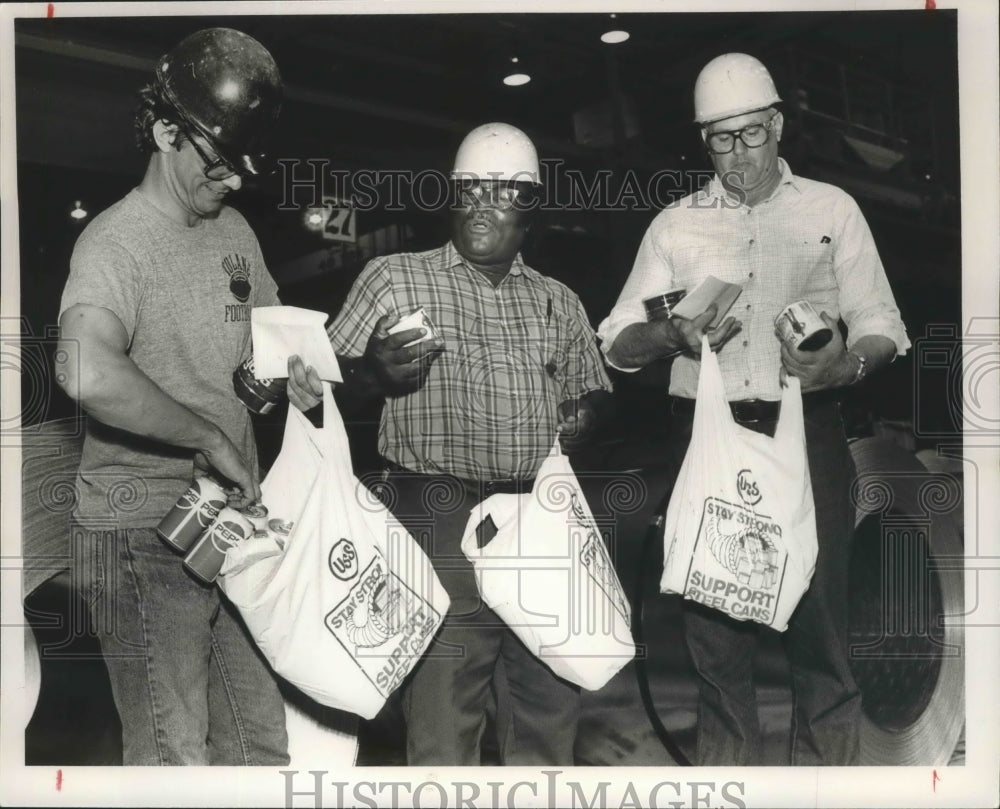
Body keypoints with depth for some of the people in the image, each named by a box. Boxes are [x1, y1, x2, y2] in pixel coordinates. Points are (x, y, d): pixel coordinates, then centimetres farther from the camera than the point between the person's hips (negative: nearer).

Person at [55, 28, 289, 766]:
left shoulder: (236, 233, 10)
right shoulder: (116, 241, -15)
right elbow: (87, 372, -35)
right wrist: (216, 440, -26)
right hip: (145, 536, -7)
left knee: (263, 743, 14)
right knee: (174, 756, 1)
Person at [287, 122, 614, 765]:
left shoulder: (559, 303, 16)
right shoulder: (393, 279, 6)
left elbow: (594, 392, 22)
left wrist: (585, 417, -1)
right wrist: (374, 372, -16)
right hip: (440, 524, -3)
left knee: (551, 701, 11)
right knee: (442, 706, -3)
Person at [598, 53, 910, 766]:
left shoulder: (831, 209, 11)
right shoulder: (676, 224, 13)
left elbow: (881, 326, 8)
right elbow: (618, 344, 9)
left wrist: (845, 365, -14)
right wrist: (673, 337, -13)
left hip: (808, 432, -1)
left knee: (821, 612, -5)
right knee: (714, 622, 4)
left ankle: (828, 766, 9)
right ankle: (726, 766, 17)